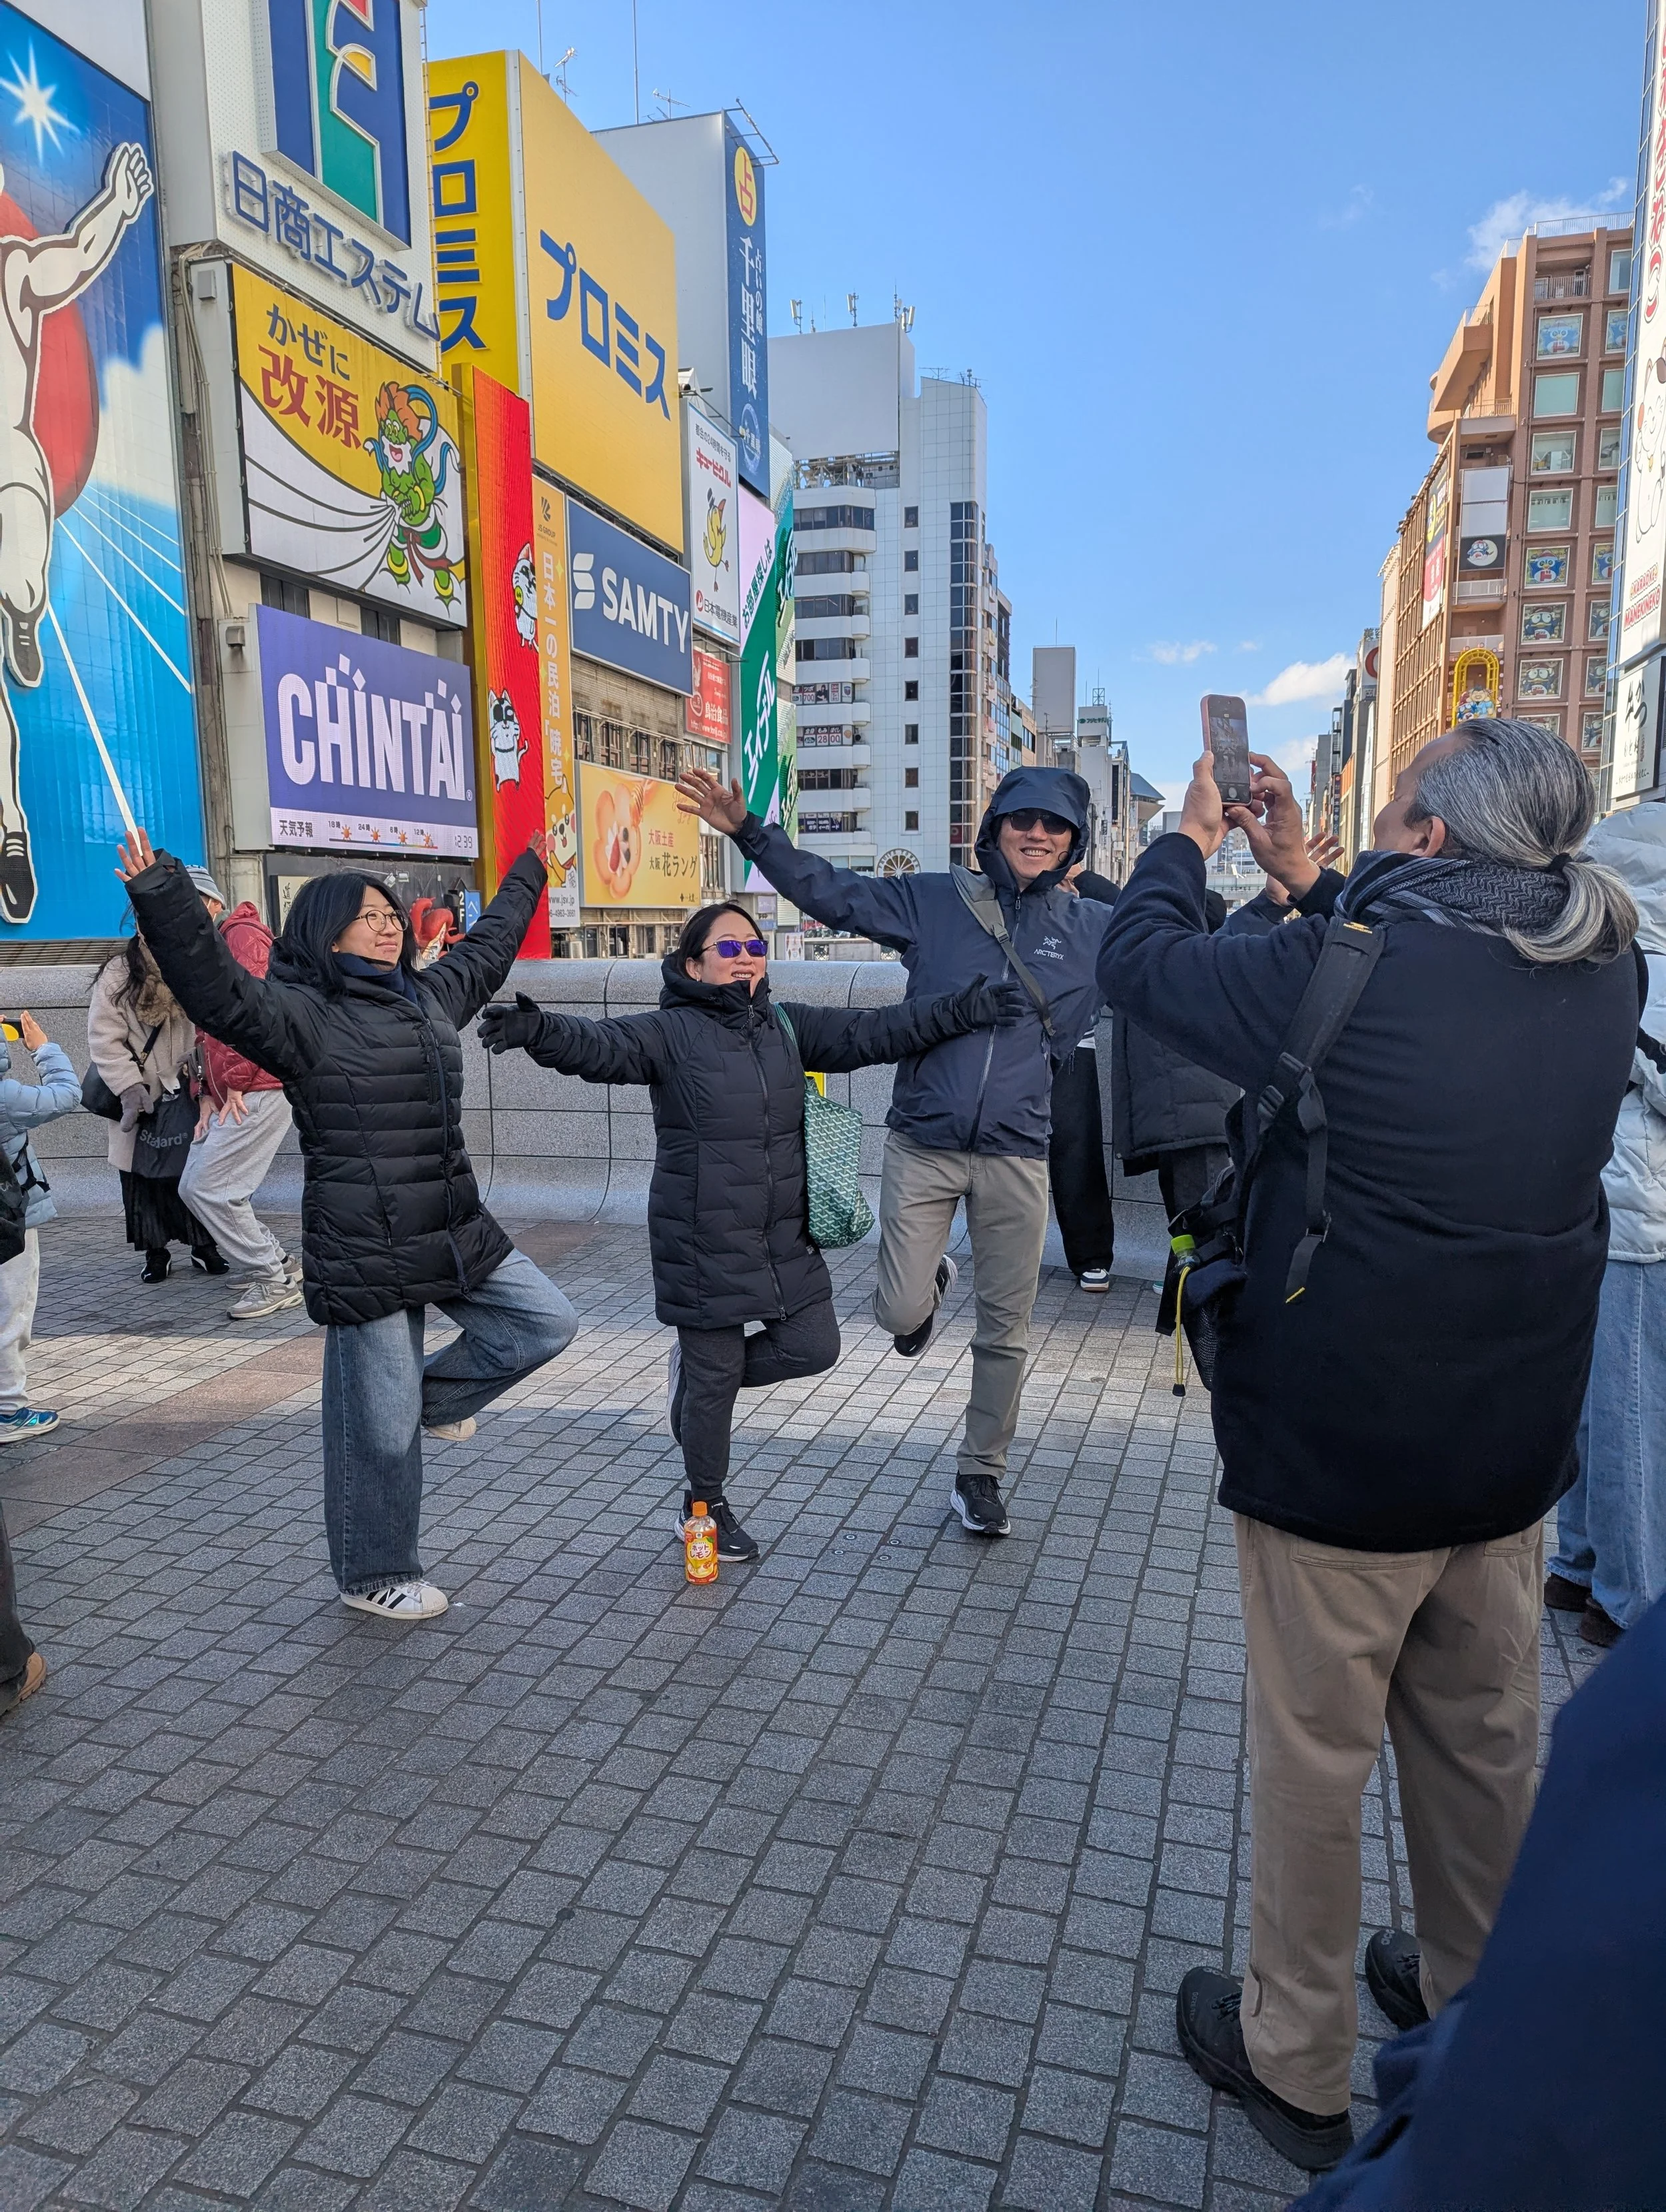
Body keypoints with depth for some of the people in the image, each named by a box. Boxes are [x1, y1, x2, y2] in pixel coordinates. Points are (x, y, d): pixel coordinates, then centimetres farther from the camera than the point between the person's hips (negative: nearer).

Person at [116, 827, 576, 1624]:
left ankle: (435, 1397, 28)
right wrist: (161, 895, -38)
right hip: (366, 1253, -7)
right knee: (380, 1425, 3)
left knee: (546, 1321, 9)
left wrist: (528, 873, 42)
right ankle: (375, 1577, 23)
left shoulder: (432, 995, 13)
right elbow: (217, 989, -26)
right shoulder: (302, 1015, -9)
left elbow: (488, 946, 29)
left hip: (456, 1234, 7)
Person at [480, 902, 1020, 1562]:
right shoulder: (670, 1031, -9)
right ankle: (705, 1509, 30)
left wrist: (962, 1010, -5)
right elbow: (602, 1046, -25)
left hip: (784, 1237, 5)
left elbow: (871, 1032, 3)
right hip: (702, 1245, -5)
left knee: (813, 1348, 7)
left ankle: (698, 1370, 32)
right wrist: (540, 1030, -46)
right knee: (715, 1381, 6)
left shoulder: (788, 1027, 7)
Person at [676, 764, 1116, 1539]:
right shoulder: (935, 902, 1)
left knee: (1004, 1331, 9)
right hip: (922, 1147, -1)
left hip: (1017, 1157, 1)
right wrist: (748, 831, -10)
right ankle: (929, 1282, 39)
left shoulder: (1098, 929, 4)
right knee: (900, 1313, -1)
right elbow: (830, 892, -1)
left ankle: (980, 1474, 30)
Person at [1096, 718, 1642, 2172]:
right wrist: (1308, 883, 15)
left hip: (1339, 1452, -6)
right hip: (1515, 1447, 7)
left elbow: (1140, 960, -9)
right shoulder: (1602, 973, -2)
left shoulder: (1346, 973, -22)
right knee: (1485, 1740, 23)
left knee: (1314, 1754, 11)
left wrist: (1190, 840, 9)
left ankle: (1296, 2066, 31)